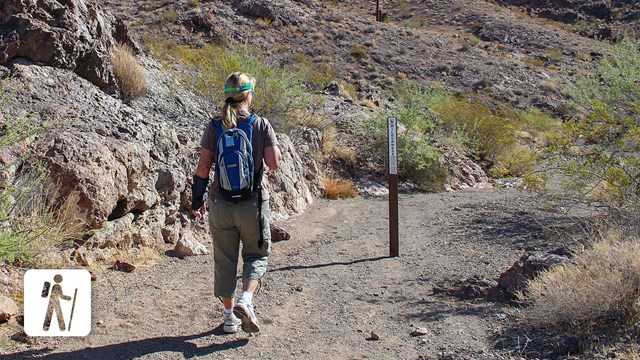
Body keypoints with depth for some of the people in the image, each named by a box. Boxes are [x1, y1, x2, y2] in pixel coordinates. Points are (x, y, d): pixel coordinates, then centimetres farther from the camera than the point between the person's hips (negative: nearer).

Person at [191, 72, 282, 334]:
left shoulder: (214, 127, -2)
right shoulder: (261, 125, -7)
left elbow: (203, 167, -4)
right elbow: (274, 163, -9)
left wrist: (197, 200, 6)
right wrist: (275, 148, 10)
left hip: (220, 204, 2)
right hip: (253, 204, -1)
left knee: (224, 260, 13)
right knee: (256, 255, 17)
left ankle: (230, 316, 21)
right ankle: (246, 300, -5)